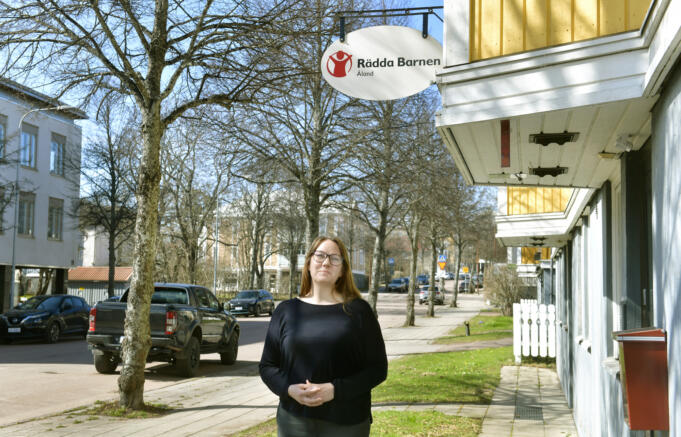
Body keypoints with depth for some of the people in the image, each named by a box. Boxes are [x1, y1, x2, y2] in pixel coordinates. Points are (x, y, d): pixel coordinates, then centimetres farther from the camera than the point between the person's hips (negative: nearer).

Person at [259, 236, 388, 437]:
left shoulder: (358, 310, 0)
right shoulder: (286, 310, 7)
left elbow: (377, 368, -3)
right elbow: (267, 366, 9)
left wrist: (335, 390, -16)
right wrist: (289, 389, -11)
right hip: (294, 420, 2)